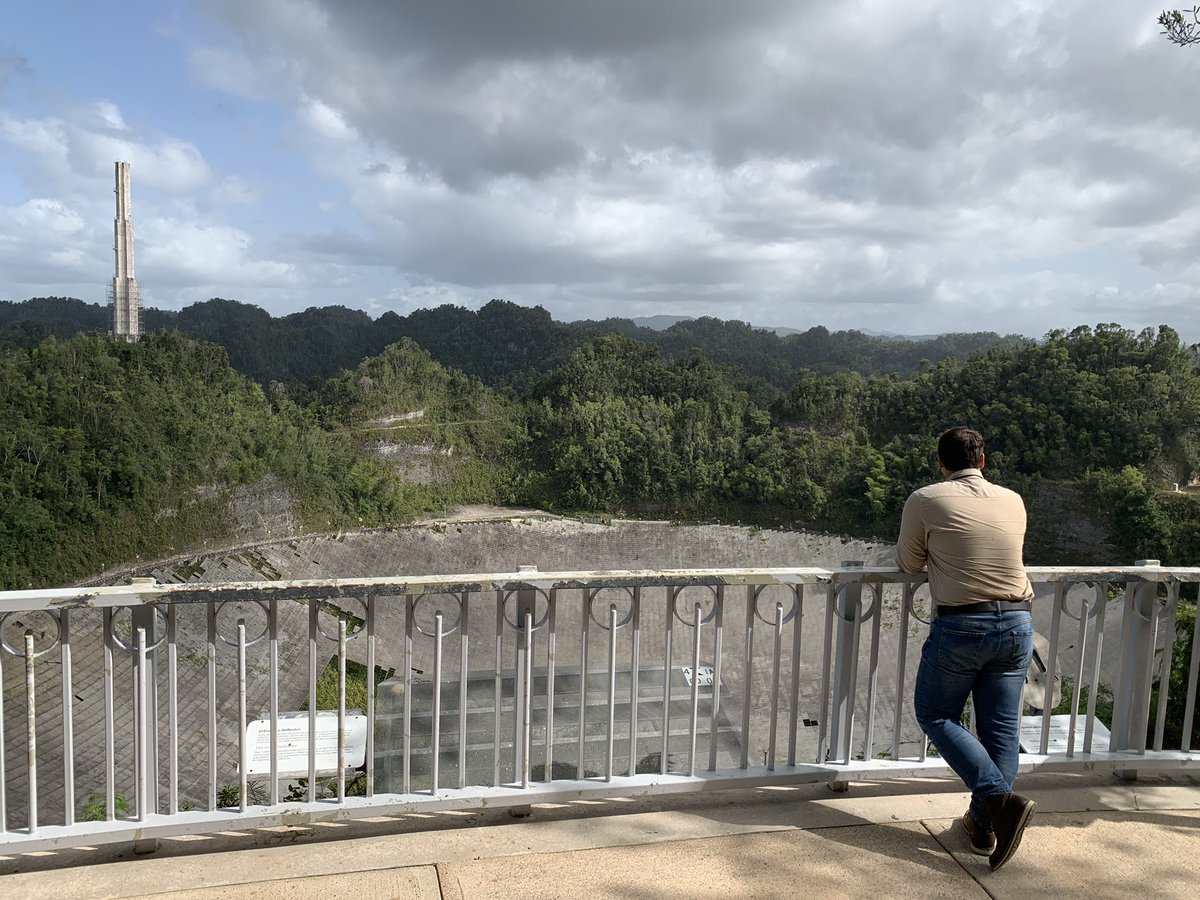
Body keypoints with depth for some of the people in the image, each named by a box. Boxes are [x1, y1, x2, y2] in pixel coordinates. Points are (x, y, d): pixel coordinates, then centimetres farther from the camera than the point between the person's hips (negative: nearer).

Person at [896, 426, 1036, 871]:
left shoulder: (926, 501, -5)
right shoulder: (1013, 501, 7)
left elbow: (909, 563, 6)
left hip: (960, 626, -4)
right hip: (1016, 624, 4)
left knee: (936, 714, 12)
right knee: (1001, 727, 12)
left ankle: (1000, 799, -4)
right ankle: (985, 826, 19)